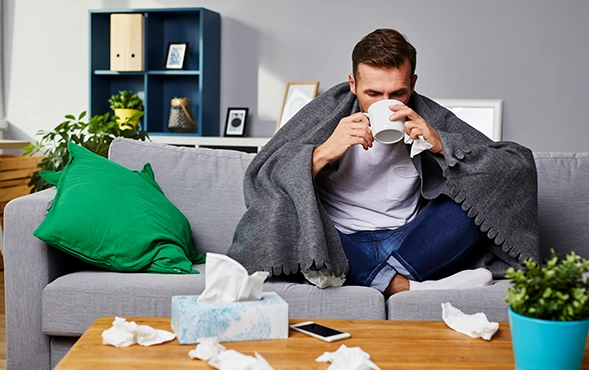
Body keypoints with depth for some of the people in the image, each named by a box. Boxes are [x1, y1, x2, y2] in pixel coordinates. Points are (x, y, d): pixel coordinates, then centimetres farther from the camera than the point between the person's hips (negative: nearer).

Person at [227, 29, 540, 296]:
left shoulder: (429, 118, -2)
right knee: (280, 208, -30)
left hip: (405, 242, 2)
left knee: (478, 197, -18)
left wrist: (440, 144, -19)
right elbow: (259, 179, -12)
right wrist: (324, 152, -27)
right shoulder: (328, 111, -4)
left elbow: (518, 166, -6)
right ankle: (404, 286, -27)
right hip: (340, 243, -1)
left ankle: (372, 278, -23)